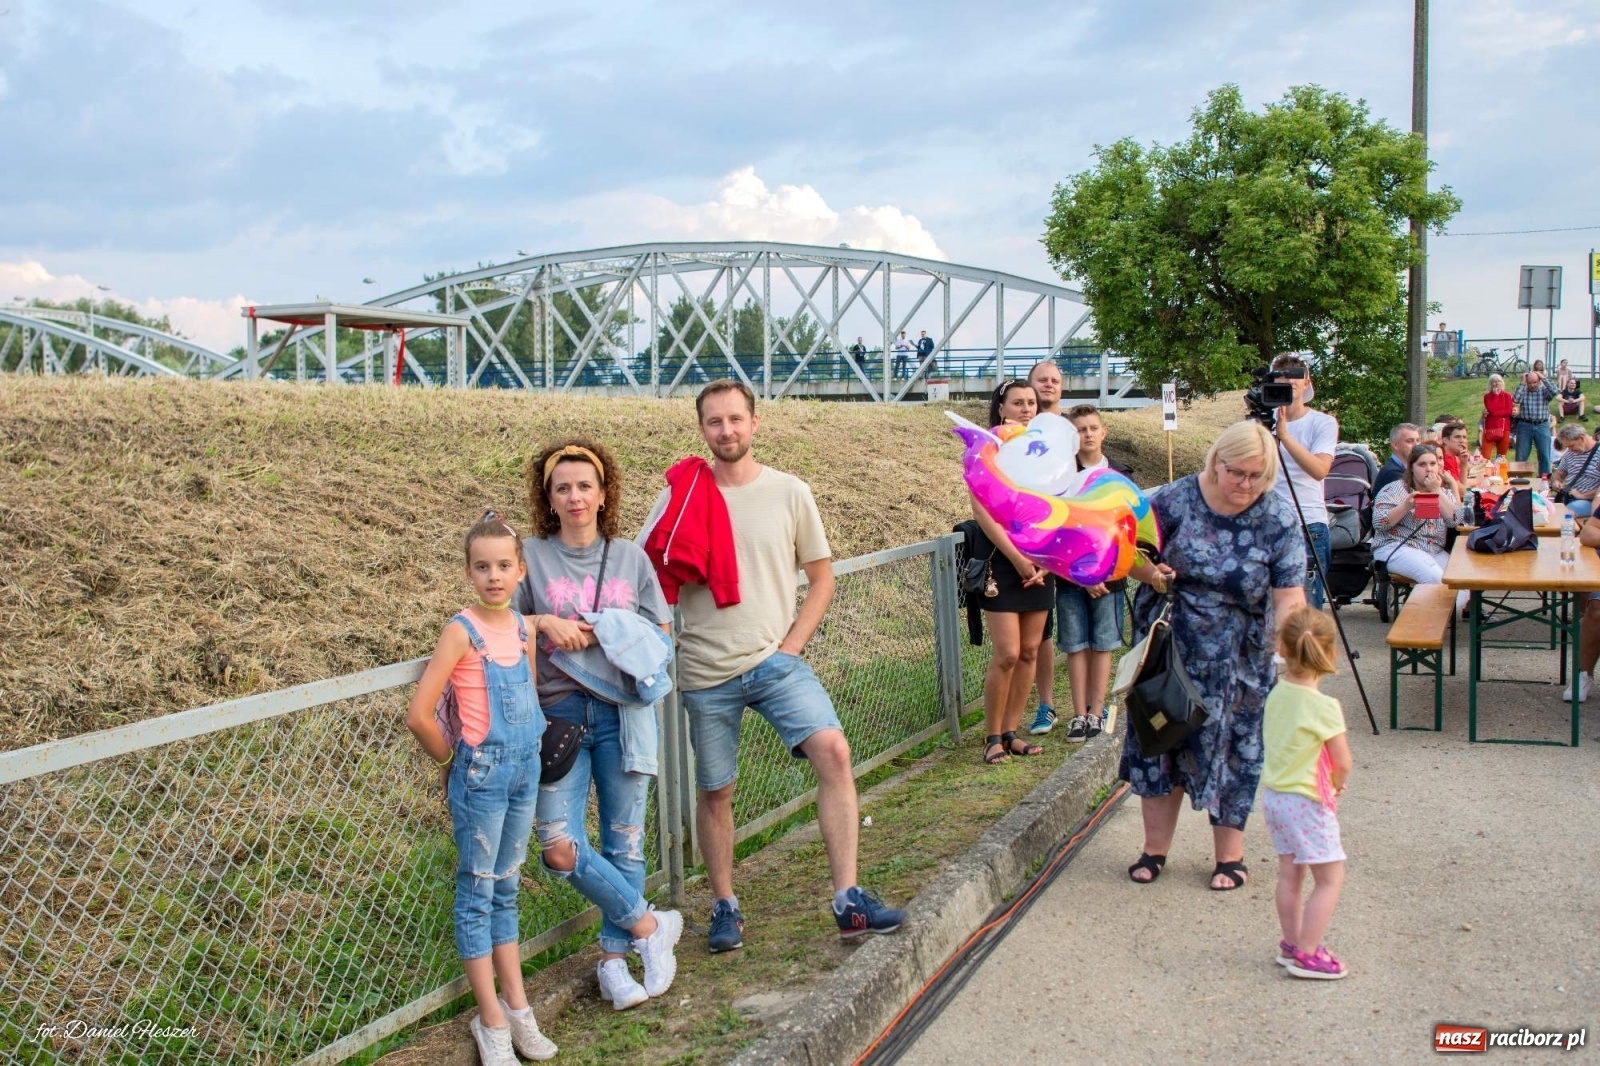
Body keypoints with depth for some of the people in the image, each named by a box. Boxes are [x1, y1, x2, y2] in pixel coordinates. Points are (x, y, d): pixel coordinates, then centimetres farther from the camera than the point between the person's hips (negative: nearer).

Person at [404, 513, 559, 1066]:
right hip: (481, 772, -6)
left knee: (505, 890, 16)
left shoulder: (522, 626, 5)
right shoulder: (462, 630, -14)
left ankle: (516, 1005, 25)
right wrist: (452, 759, -4)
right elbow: (419, 715, -18)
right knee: (477, 894, 5)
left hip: (525, 767, 6)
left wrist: (528, 761, 13)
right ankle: (492, 1020, 13)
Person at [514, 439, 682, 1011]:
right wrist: (545, 622, -15)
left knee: (623, 842, 4)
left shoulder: (631, 558, 7)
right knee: (559, 848, -11)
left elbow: (661, 635, 9)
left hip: (622, 712, 1)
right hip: (559, 713, -1)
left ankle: (613, 957, 22)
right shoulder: (532, 556, 3)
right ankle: (649, 925, 8)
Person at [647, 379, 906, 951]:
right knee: (714, 792, 9)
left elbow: (821, 577, 8)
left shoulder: (790, 493, 2)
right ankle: (725, 907, 28)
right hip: (707, 671, 0)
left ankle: (848, 899, -12)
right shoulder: (679, 498, 0)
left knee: (833, 751, -19)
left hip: (777, 660, 0)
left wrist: (791, 646, -2)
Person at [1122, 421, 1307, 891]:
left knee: (1232, 750, 8)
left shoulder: (1280, 520, -10)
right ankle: (1154, 849, 23)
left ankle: (1230, 856, 26)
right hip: (1169, 647, 1)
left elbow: (1289, 597, -14)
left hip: (1237, 660, -1)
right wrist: (1149, 572, -21)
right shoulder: (1177, 499, -10)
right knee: (1160, 739, 8)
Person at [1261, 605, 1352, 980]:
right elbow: (1343, 763, -14)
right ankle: (1306, 954, 3)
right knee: (1330, 879, 3)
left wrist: (1329, 786, 10)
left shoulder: (1277, 693, 0)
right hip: (1307, 801, -7)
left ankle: (1291, 944, 25)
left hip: (1273, 794, 7)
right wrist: (1336, 786, 8)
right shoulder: (1323, 706, -21)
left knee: (1290, 874, 17)